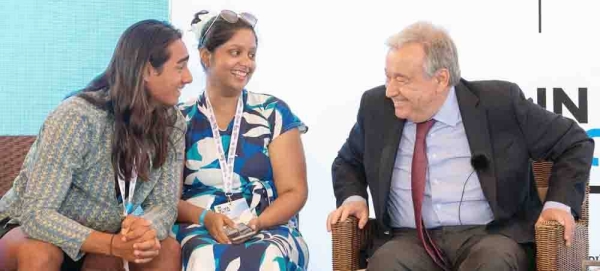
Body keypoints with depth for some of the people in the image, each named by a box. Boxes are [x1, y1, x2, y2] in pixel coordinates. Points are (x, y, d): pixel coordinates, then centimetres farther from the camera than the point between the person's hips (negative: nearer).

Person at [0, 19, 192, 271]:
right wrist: (113, 244, -45)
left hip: (101, 236, 5)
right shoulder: (77, 117, -29)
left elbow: (164, 203, -11)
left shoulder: (172, 122, -10)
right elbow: (36, 214, -33)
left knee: (166, 249, -21)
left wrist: (147, 229, -36)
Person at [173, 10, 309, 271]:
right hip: (199, 229, 0)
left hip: (269, 229, 0)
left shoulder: (275, 114, 6)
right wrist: (205, 218, -16)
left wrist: (256, 222, -16)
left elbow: (294, 191, 3)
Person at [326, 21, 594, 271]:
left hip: (489, 238, -1)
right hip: (410, 240, 2)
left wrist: (559, 203, -8)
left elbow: (574, 143, 6)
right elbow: (349, 162, 23)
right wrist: (352, 198, 2)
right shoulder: (377, 107, 5)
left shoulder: (499, 103, -3)